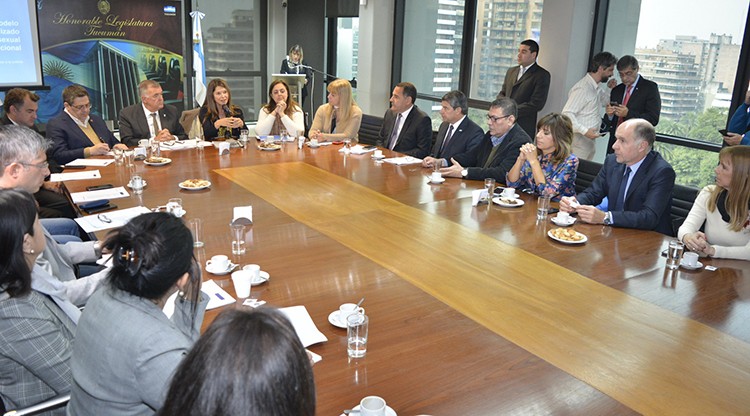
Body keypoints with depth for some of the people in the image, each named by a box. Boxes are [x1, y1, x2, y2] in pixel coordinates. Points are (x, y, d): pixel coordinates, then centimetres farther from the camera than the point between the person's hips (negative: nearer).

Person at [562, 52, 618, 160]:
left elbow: (605, 102, 31)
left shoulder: (596, 88, 12)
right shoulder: (582, 88, -17)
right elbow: (567, 113, -22)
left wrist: (609, 89, 12)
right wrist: (584, 131, -27)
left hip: (590, 141, 9)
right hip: (579, 142, -9)